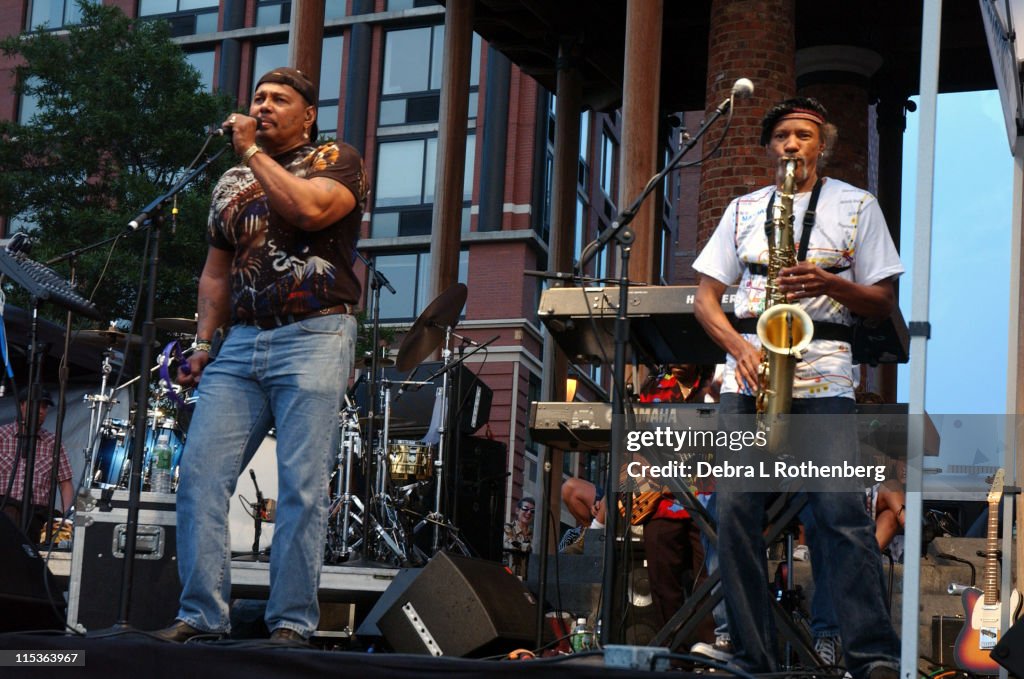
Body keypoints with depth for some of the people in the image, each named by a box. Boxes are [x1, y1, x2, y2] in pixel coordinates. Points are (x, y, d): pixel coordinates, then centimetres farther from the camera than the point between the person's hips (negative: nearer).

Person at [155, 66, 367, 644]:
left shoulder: (337, 160, 7)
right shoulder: (232, 182, 23)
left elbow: (309, 209, -16)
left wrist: (252, 151, -5)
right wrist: (204, 342, 11)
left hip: (315, 339, -5)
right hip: (241, 343, 5)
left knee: (302, 487, -9)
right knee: (199, 476, -6)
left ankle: (292, 623, -3)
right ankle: (202, 615, 0)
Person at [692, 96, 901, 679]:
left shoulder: (858, 206, 12)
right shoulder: (743, 210, 19)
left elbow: (885, 302, 8)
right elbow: (707, 297, 15)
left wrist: (830, 284, -12)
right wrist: (739, 346, -5)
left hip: (822, 378, -3)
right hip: (748, 376, 3)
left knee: (844, 511, -16)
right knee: (736, 509, -6)